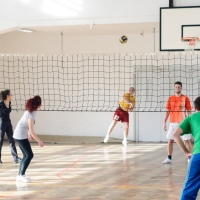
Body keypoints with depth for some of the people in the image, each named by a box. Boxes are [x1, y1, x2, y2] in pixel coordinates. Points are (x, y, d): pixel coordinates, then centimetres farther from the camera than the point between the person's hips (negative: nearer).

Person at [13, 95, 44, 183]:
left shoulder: (30, 111, 2)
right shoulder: (31, 114, -24)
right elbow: (31, 131, -22)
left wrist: (29, 134, 25)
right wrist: (39, 141, -15)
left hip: (19, 135, 9)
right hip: (21, 136, -9)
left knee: (26, 155, 13)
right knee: (29, 155, -5)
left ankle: (20, 175, 16)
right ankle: (21, 175, -2)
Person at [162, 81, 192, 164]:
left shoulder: (185, 98, -1)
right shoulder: (170, 98, 7)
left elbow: (189, 111, 0)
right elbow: (167, 111, 10)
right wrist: (164, 122, 5)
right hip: (172, 123, 3)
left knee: (187, 140, -3)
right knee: (170, 140, 3)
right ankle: (169, 158, 11)